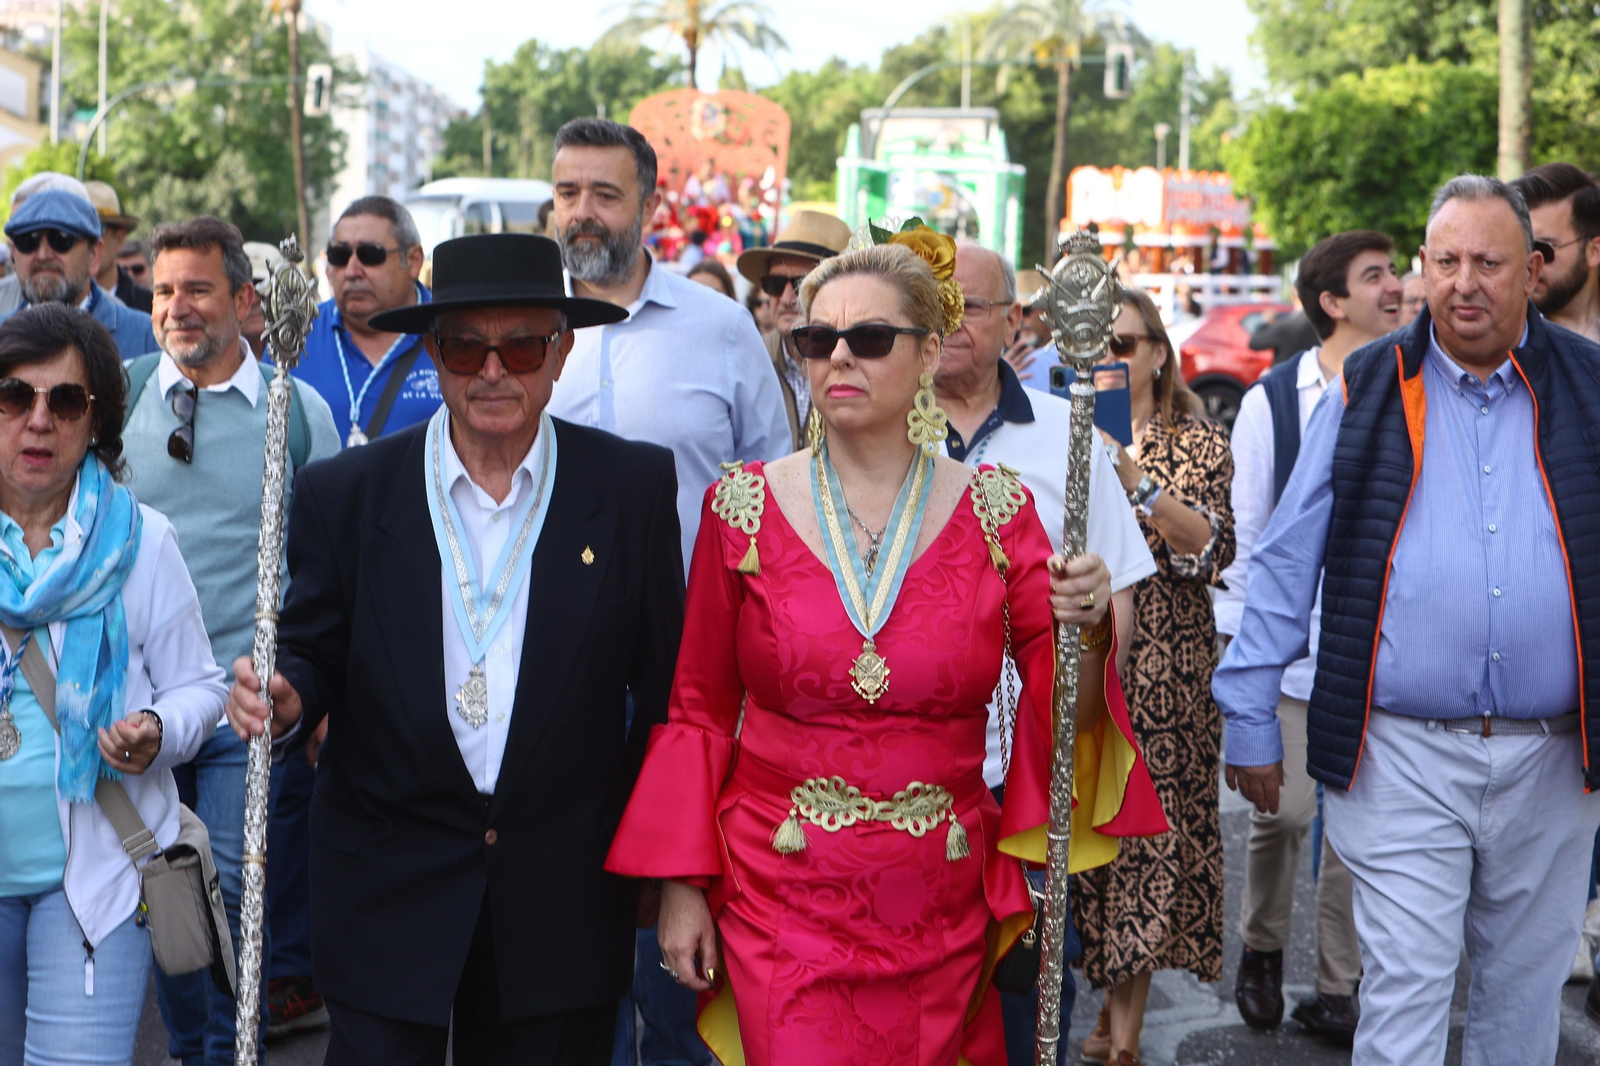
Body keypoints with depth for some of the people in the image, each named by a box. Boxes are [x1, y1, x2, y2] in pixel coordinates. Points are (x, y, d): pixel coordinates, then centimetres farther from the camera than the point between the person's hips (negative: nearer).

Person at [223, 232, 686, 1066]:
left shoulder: (634, 487, -2)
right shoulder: (345, 492, -1)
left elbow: (664, 683, 3)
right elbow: (315, 651, 3)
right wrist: (286, 698, -20)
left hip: (565, 903, 1)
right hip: (388, 896, 0)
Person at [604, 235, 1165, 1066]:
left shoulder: (996, 510, -1)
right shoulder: (744, 505, -2)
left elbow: (1064, 710, 1)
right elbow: (700, 708, 4)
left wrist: (1084, 634, -20)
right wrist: (681, 885, 0)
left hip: (940, 905, 1)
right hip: (780, 897, -1)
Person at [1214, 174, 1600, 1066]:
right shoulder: (1368, 392, 2)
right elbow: (1286, 562, 4)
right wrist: (1251, 720, 1)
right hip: (1404, 752, -2)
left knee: (1526, 988, 14)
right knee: (1406, 990, -3)